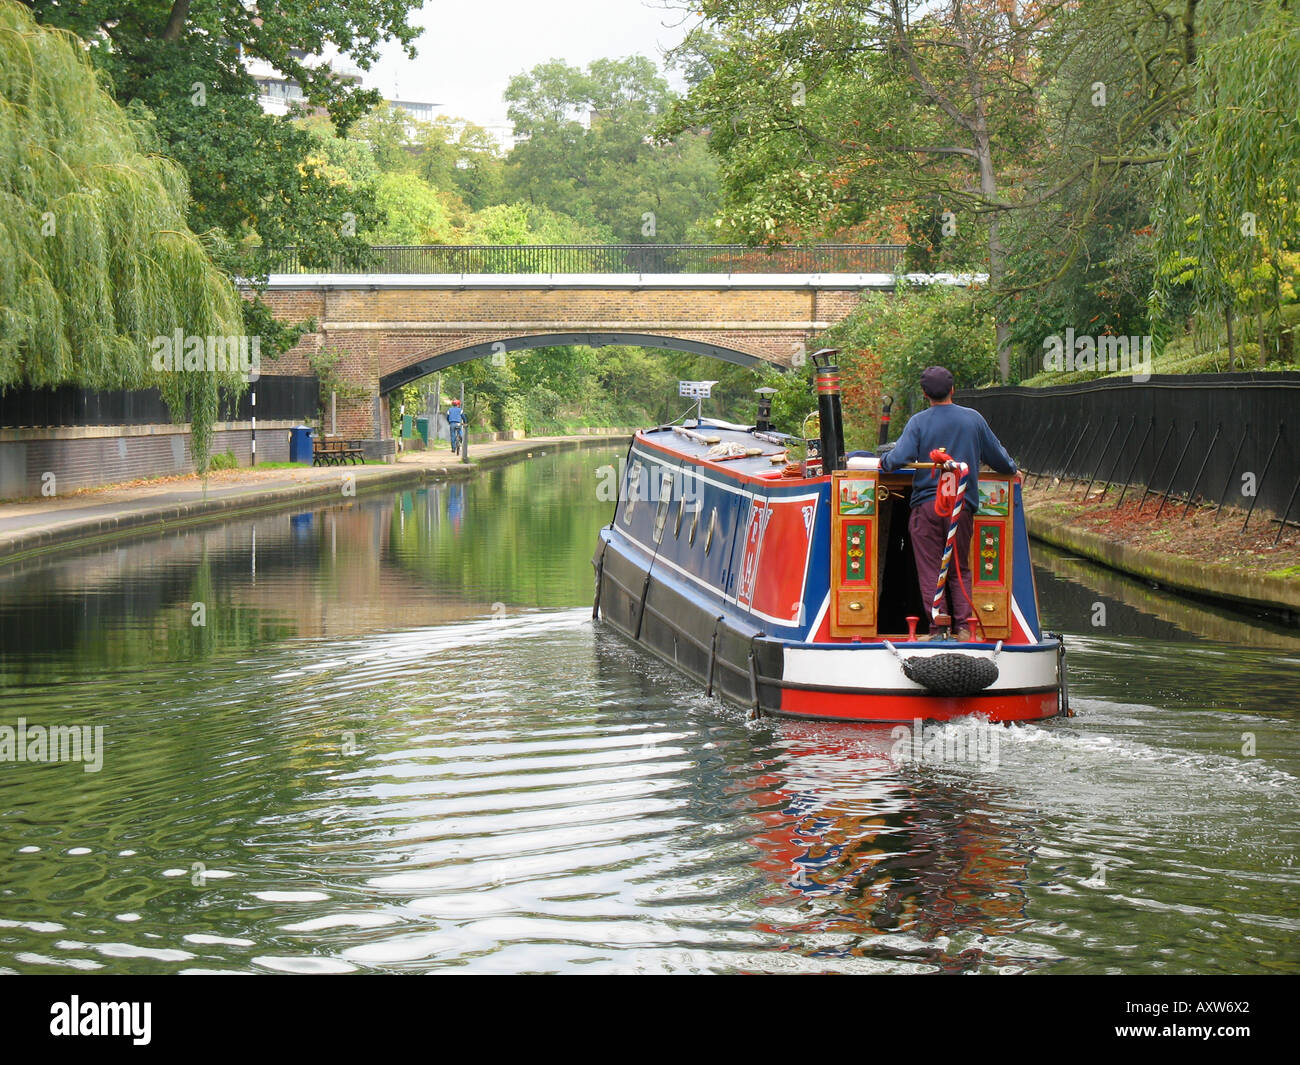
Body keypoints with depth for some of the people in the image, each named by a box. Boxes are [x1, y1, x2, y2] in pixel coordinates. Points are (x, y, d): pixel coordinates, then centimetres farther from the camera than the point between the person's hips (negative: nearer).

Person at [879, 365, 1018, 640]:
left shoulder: (919, 422, -4)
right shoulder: (973, 419, 4)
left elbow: (900, 458, -16)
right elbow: (997, 455, 13)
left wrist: (883, 462, 6)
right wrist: (1013, 470, 33)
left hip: (927, 504, -2)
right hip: (963, 505, 3)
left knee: (930, 571, 2)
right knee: (960, 569, 13)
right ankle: (964, 626, 5)